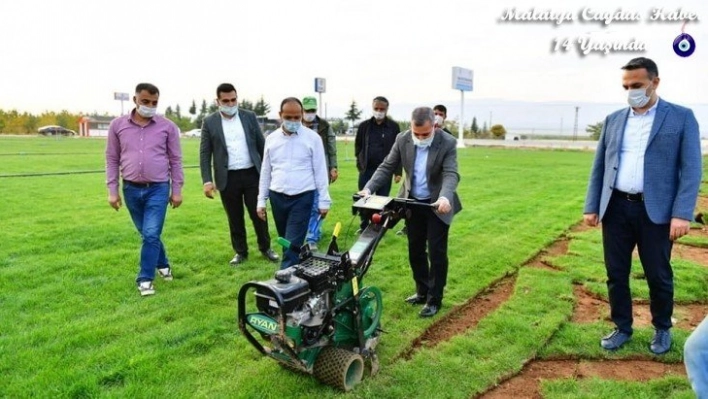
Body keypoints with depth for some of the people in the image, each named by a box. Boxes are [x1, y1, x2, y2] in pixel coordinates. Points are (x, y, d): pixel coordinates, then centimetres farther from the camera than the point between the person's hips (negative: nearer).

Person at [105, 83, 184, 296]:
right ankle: (162, 264, 37)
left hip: (158, 189, -2)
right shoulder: (118, 125, 1)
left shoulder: (167, 126, -3)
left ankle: (145, 278, 6)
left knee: (151, 234, -8)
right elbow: (112, 159, 6)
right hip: (131, 189, 3)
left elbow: (175, 160, 2)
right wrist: (112, 190, 2)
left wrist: (177, 190, 1)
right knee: (147, 234, 15)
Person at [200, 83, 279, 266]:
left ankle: (265, 247, 24)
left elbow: (261, 145, 8)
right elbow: (205, 153, 0)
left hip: (252, 174, 1)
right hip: (227, 178, 0)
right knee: (235, 218, 8)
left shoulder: (249, 117, 4)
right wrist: (207, 180, -8)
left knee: (258, 213, 7)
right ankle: (240, 252, 23)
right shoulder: (209, 122, 1)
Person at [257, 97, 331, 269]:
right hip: (277, 197, 4)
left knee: (293, 244, -7)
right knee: (285, 242, 14)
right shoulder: (271, 139, 6)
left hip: (302, 197, -4)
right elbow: (266, 171, 11)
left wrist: (323, 201, -4)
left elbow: (320, 171, -2)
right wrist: (261, 201, 9)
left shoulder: (313, 138, -4)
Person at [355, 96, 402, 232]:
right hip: (366, 170, 2)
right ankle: (364, 226, 23)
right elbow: (358, 145, 14)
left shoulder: (394, 127, 0)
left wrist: (398, 171, -2)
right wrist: (361, 161, 5)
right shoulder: (364, 126, 4)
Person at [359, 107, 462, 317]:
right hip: (413, 203, 4)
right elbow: (387, 167, -5)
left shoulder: (447, 143, -18)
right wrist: (368, 188, -20)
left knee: (436, 253, 1)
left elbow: (451, 174, -27)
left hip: (437, 205, -4)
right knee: (415, 251, 13)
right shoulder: (403, 140, -8)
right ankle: (422, 292, 30)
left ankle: (434, 300, 14)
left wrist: (445, 197, -47)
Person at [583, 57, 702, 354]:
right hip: (616, 209, 3)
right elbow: (599, 167, 11)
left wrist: (682, 214, -15)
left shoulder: (681, 117, -1)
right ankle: (622, 328, 27)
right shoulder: (613, 120, 10)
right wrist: (591, 206, 6)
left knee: (659, 276, 9)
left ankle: (662, 329, 32)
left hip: (656, 211, -3)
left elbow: (691, 170, -6)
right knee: (616, 274, 10)